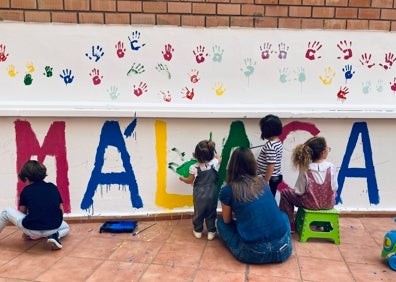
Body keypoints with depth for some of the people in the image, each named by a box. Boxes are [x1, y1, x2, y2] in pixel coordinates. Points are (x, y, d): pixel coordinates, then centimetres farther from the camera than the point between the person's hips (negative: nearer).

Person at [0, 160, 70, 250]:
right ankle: (54, 236, 5)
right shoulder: (53, 187, 13)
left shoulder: (26, 190, 8)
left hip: (31, 229, -1)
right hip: (53, 228, 1)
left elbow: (22, 213, 15)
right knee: (66, 227, 36)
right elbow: (61, 211, 14)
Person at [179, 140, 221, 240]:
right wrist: (210, 153, 17)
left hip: (199, 195, -1)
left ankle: (198, 231, 30)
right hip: (212, 195, 1)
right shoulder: (214, 163, -13)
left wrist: (182, 178, 18)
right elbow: (219, 157, 13)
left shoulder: (194, 168, -17)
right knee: (211, 214, 14)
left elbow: (190, 181, 0)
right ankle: (211, 232, 21)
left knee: (198, 213, 17)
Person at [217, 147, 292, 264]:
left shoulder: (227, 190, -2)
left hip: (253, 254, -3)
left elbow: (227, 220, 13)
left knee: (221, 221, 20)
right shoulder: (263, 182, 10)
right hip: (283, 250, 3)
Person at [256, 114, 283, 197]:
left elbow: (271, 165, -26)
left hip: (270, 178, -9)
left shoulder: (270, 145, -23)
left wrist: (265, 182, -21)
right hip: (276, 177, 9)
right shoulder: (278, 142, 6)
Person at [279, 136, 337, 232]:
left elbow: (299, 192, -14)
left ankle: (290, 224, 20)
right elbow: (334, 188, -6)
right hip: (329, 204, 3)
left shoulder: (305, 169, -19)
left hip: (311, 204, -3)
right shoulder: (330, 167, -15)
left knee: (285, 193, 18)